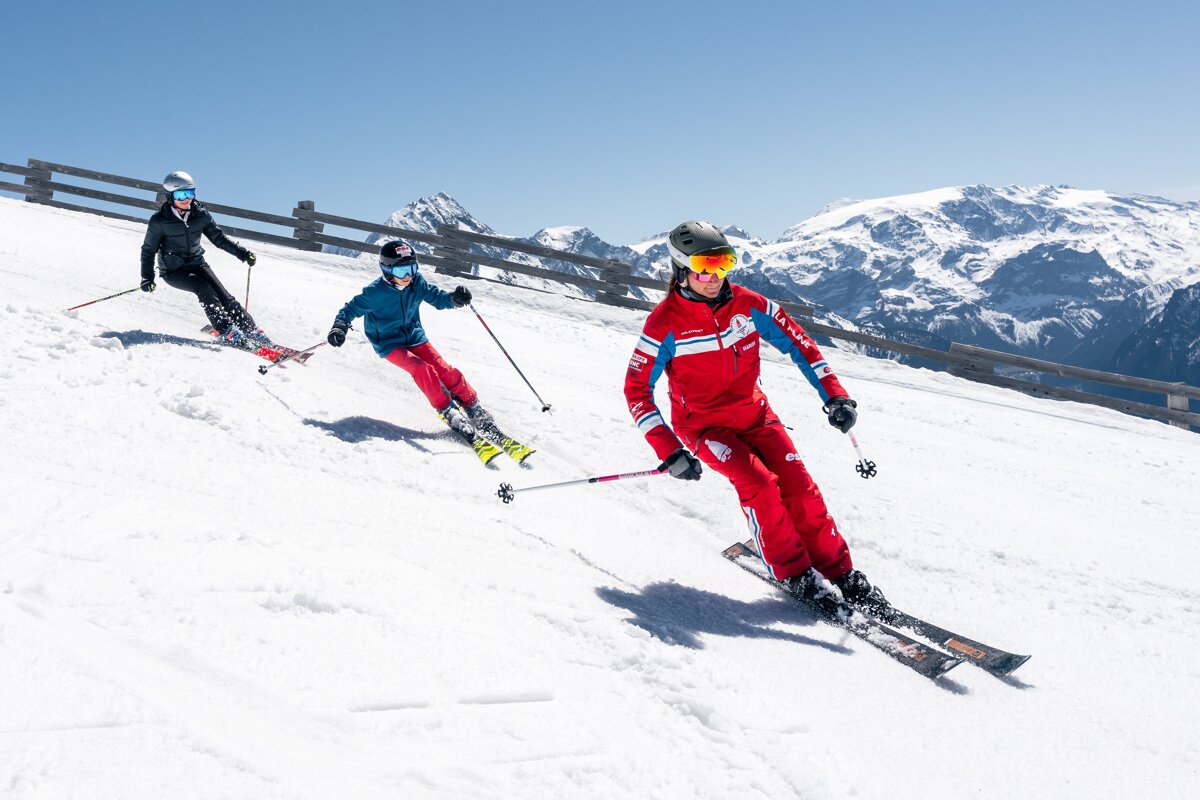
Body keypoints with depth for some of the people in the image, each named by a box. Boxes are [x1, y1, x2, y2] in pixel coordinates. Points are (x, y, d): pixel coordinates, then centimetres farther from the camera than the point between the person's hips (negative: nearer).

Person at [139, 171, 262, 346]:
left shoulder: (201, 215, -4)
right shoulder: (159, 221, -12)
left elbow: (218, 238, 5)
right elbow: (148, 250, -2)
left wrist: (242, 253, -6)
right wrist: (147, 277, -10)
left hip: (197, 264, 3)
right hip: (173, 271, -3)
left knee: (223, 295, -14)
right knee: (204, 288, -28)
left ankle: (252, 332, -14)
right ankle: (226, 331, -32)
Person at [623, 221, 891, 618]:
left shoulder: (747, 304, -8)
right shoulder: (665, 323, -17)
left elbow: (797, 342, 1)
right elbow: (636, 389, -16)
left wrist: (834, 395, -10)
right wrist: (669, 450, -24)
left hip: (754, 413, 3)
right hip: (703, 424, -3)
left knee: (799, 485, -13)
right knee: (757, 482, -25)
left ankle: (840, 573, 0)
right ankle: (793, 572, -8)